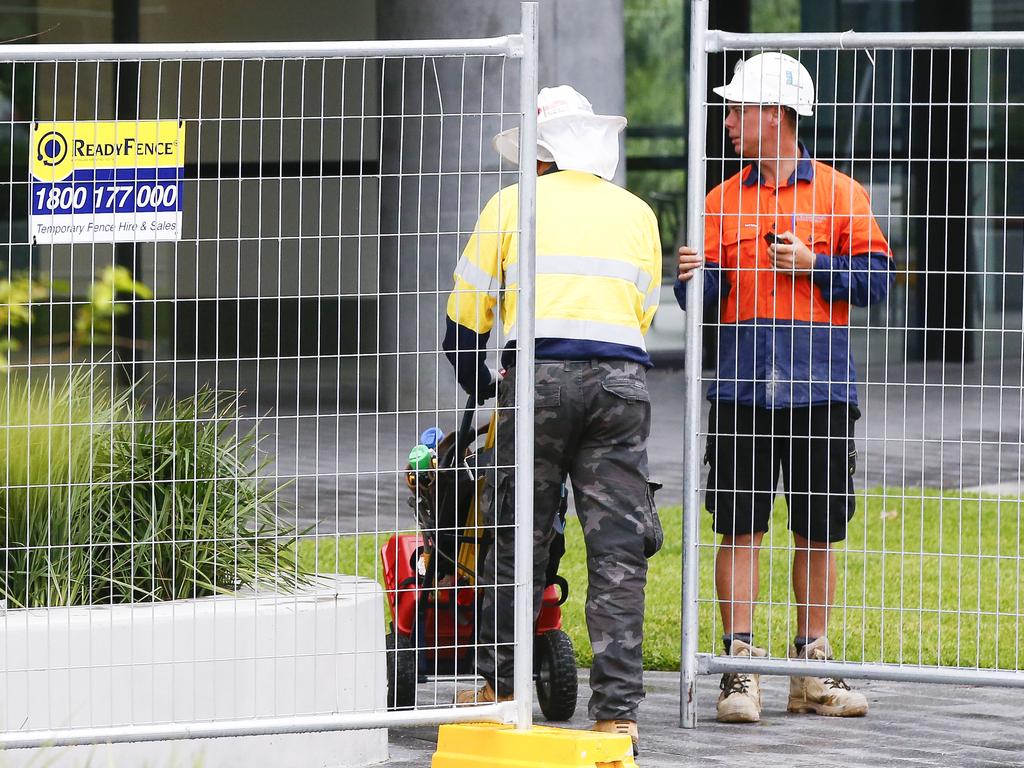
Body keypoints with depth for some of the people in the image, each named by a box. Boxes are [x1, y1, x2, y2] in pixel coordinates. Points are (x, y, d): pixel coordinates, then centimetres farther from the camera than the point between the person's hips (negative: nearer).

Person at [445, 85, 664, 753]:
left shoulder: (513, 205, 11)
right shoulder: (637, 213, 20)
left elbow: (465, 323, 12)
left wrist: (484, 391, 28)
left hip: (538, 373, -2)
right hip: (622, 378, 2)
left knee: (517, 539, 10)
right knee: (619, 549, 1)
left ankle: (500, 685, 19)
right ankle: (617, 710, -3)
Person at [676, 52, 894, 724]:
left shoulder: (841, 194, 4)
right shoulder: (721, 201, 11)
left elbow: (875, 283, 0)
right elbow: (706, 300, 8)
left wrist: (811, 264, -12)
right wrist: (694, 277, -13)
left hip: (822, 386, -1)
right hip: (743, 385, 1)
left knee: (819, 531, 5)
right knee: (741, 527, -3)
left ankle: (812, 670, 15)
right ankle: (741, 670, -1)